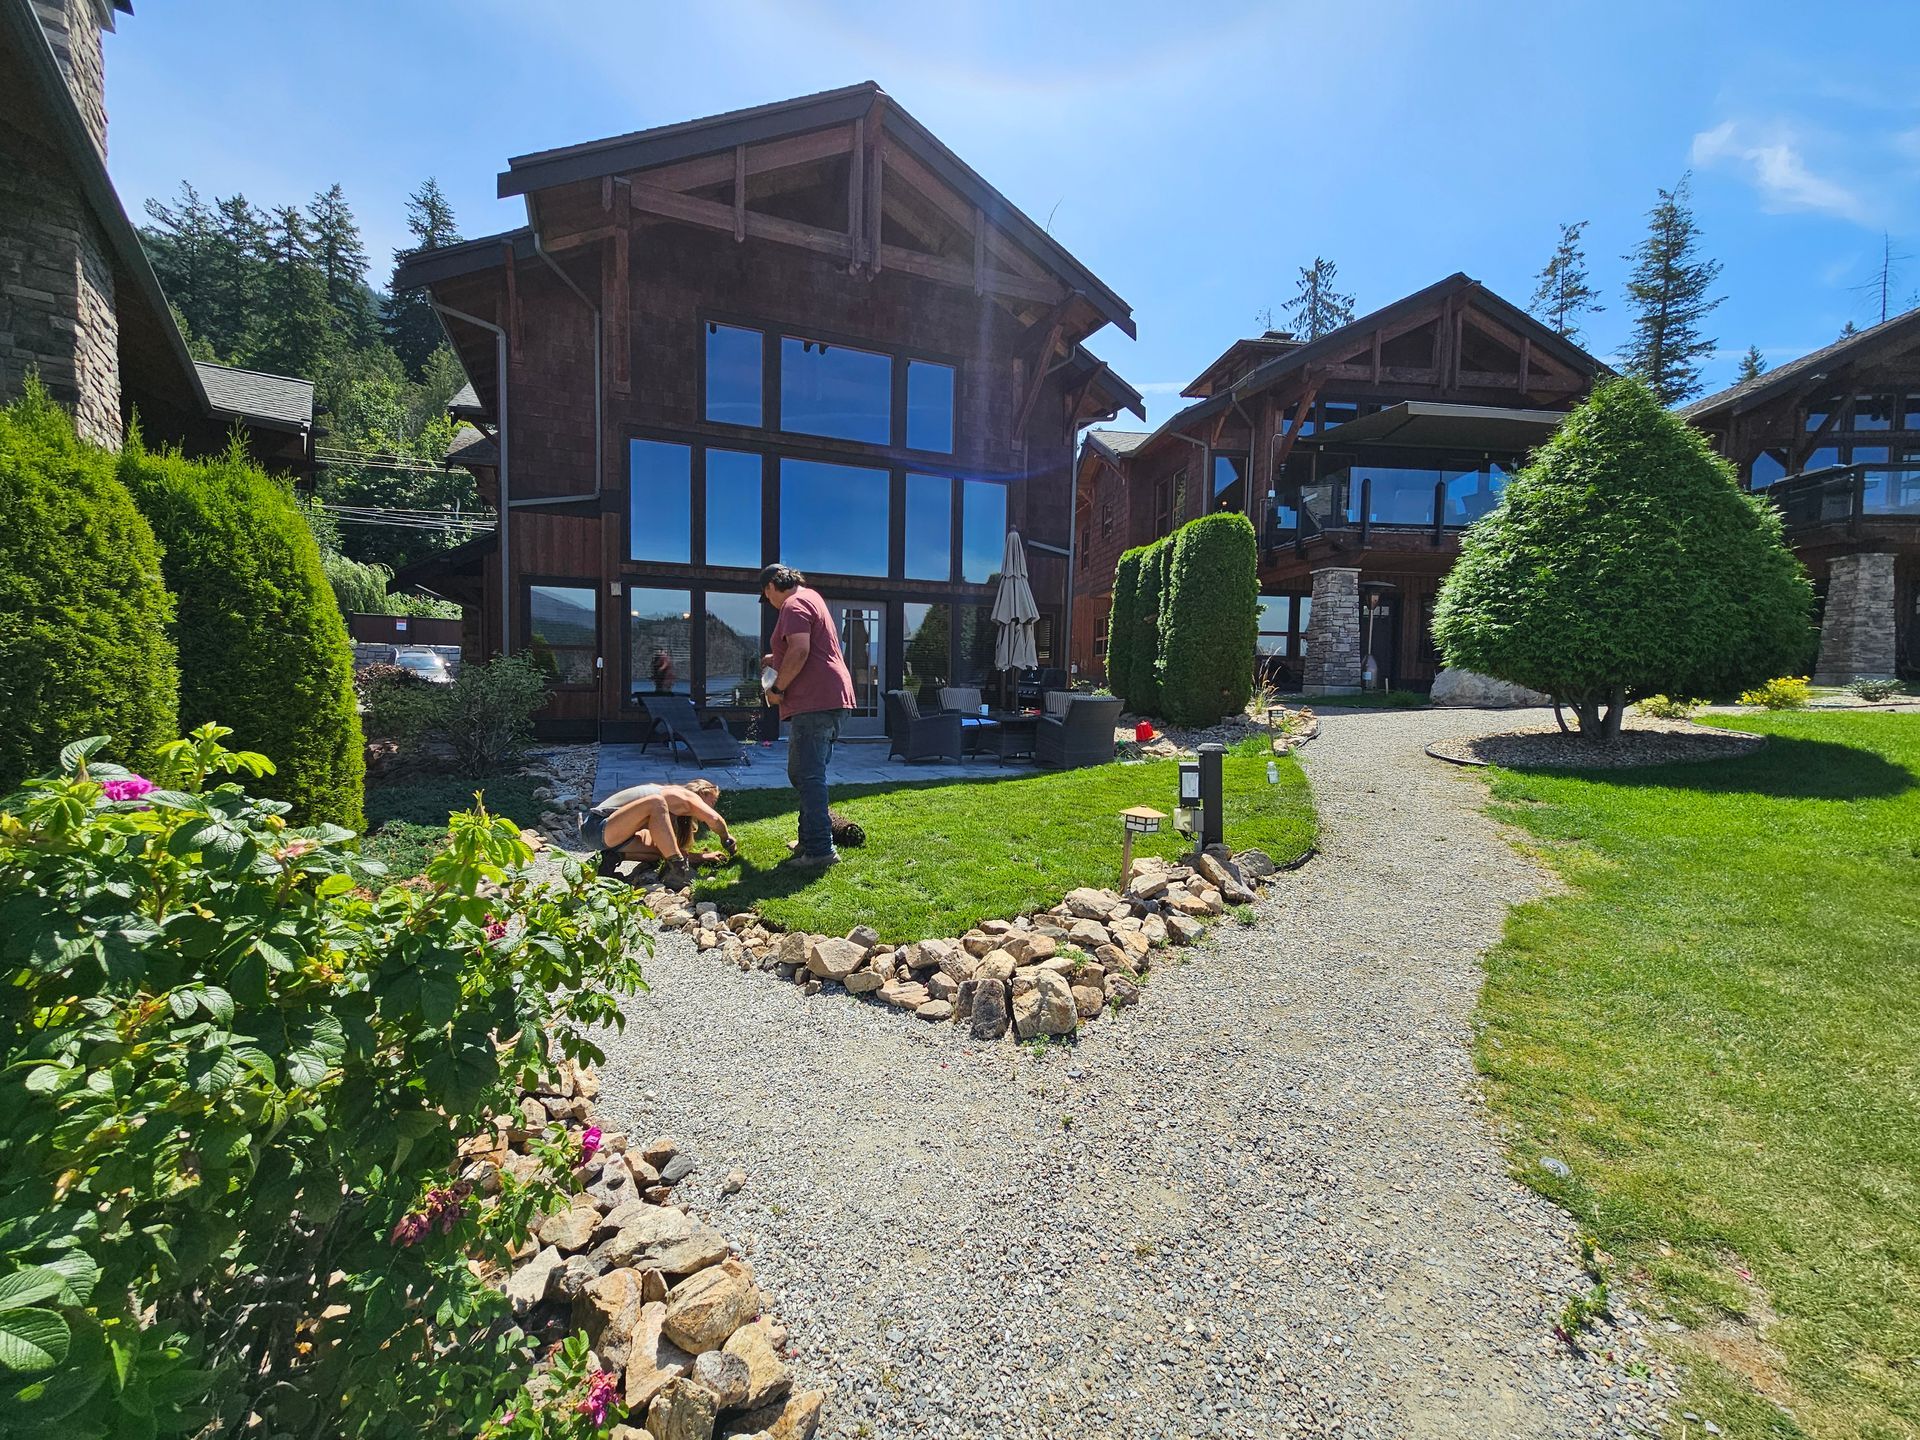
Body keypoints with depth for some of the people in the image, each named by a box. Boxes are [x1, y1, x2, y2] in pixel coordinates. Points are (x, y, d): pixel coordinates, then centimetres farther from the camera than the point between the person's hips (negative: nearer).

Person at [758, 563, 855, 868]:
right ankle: (810, 840, 25)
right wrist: (777, 660, 35)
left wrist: (777, 688, -13)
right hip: (830, 700, 11)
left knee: (808, 776, -9)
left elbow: (799, 651, -23)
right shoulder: (810, 597, 24)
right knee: (804, 774, 18)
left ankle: (820, 850, -7)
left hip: (814, 703, -11)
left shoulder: (794, 605, -9)